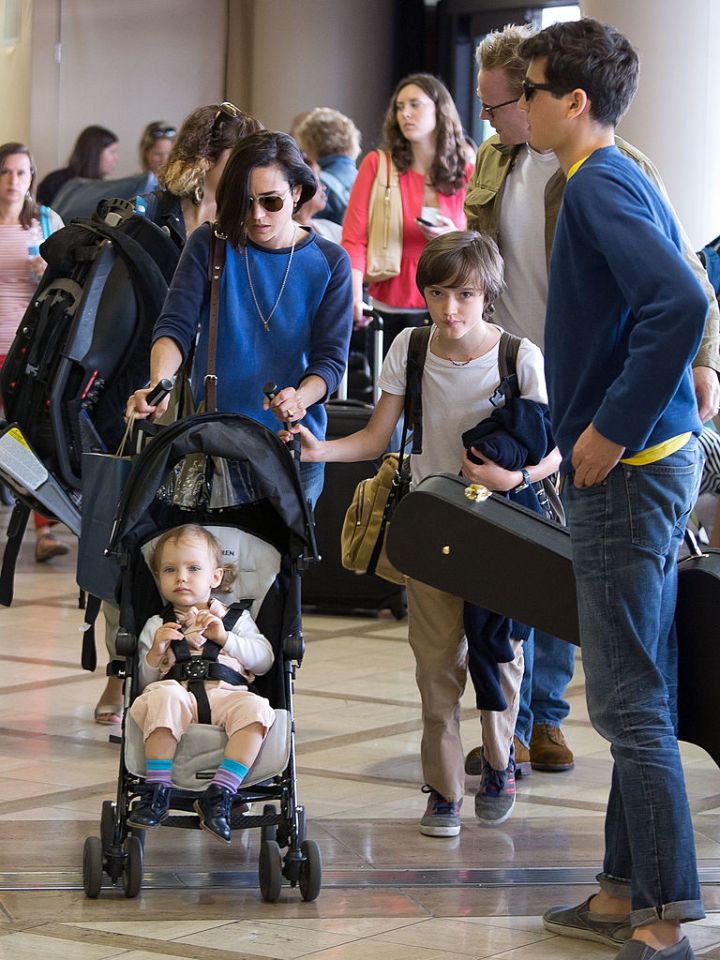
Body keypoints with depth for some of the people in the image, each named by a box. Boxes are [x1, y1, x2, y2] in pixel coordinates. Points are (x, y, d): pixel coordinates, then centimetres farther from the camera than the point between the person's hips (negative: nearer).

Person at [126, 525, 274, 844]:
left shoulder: (235, 618, 26)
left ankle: (220, 794, -37)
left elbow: (265, 660, 13)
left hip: (226, 694, 1)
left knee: (255, 708, -34)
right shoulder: (156, 626, 25)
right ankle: (157, 793, -35)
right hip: (180, 691, -1)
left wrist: (226, 638, 2)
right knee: (164, 696, -38)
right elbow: (145, 681, 17)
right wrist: (155, 653, -2)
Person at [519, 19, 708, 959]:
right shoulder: (626, 180, 15)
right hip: (659, 456, 10)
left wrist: (612, 428, -22)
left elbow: (680, 304, -29)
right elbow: (680, 296, 21)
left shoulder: (600, 185, -15)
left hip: (627, 468, -10)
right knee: (638, 694, 15)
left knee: (629, 701, -6)